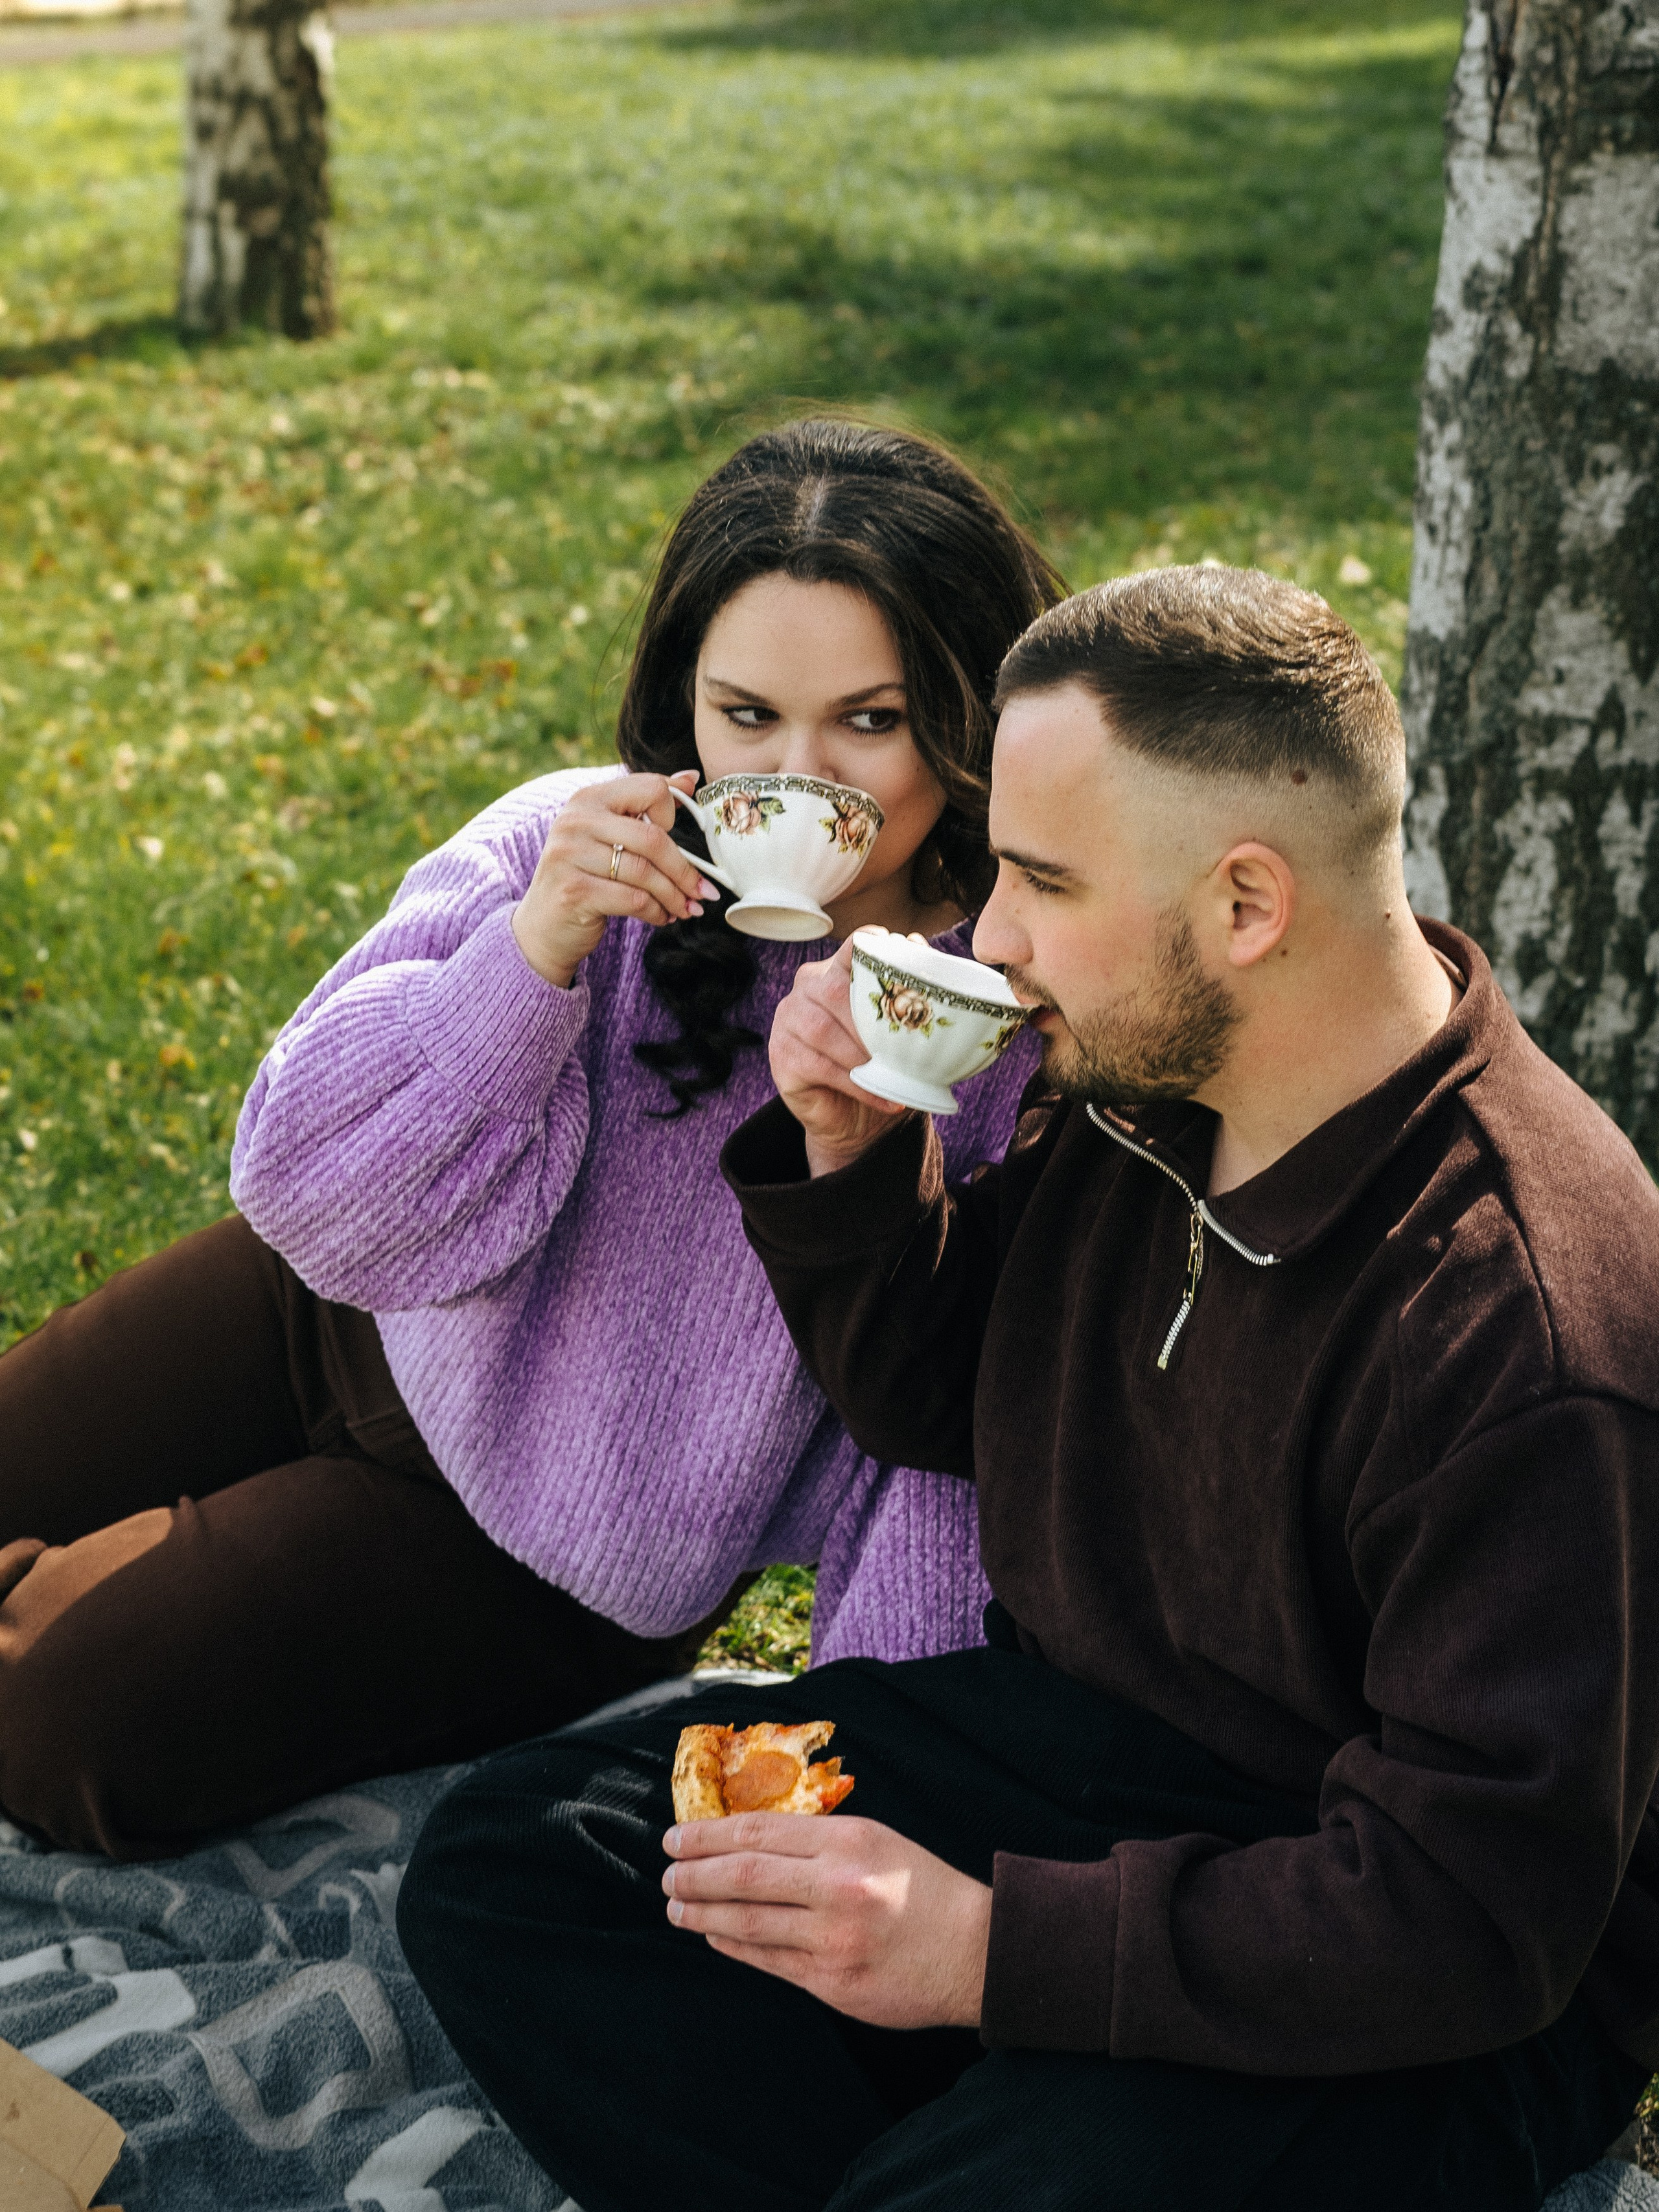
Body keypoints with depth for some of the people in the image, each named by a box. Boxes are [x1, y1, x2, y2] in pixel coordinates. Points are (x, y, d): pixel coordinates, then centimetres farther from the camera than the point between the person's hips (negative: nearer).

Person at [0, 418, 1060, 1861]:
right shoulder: (579, 852, -19)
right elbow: (313, 1190, -21)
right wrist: (534, 948, -34)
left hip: (555, 1554, -3)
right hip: (355, 1320, 3)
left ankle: (162, 1559, 21)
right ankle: (165, 1556, 37)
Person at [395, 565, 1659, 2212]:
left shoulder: (1523, 1337, -29)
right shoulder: (1140, 1080, -4)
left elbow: (1472, 1918, -27)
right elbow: (936, 1407, 12)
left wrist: (993, 1948, -30)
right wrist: (852, 1156, -7)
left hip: (1403, 2015, -7)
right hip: (1067, 1732, 8)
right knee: (501, 1866, -3)